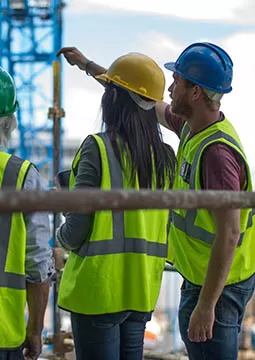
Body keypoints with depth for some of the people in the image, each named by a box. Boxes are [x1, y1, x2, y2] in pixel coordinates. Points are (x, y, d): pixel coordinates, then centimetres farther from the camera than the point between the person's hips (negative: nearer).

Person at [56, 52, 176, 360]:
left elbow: (76, 230, -15)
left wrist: (61, 235, 8)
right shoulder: (166, 157, 3)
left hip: (99, 288, -6)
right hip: (142, 289, 6)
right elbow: (164, 229, 8)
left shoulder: (97, 148, -14)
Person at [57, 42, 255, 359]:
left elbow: (229, 234, -29)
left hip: (215, 285, -10)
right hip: (199, 277, 10)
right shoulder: (191, 126, 2)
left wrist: (206, 305, -27)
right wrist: (88, 66, 27)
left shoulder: (217, 152, -27)